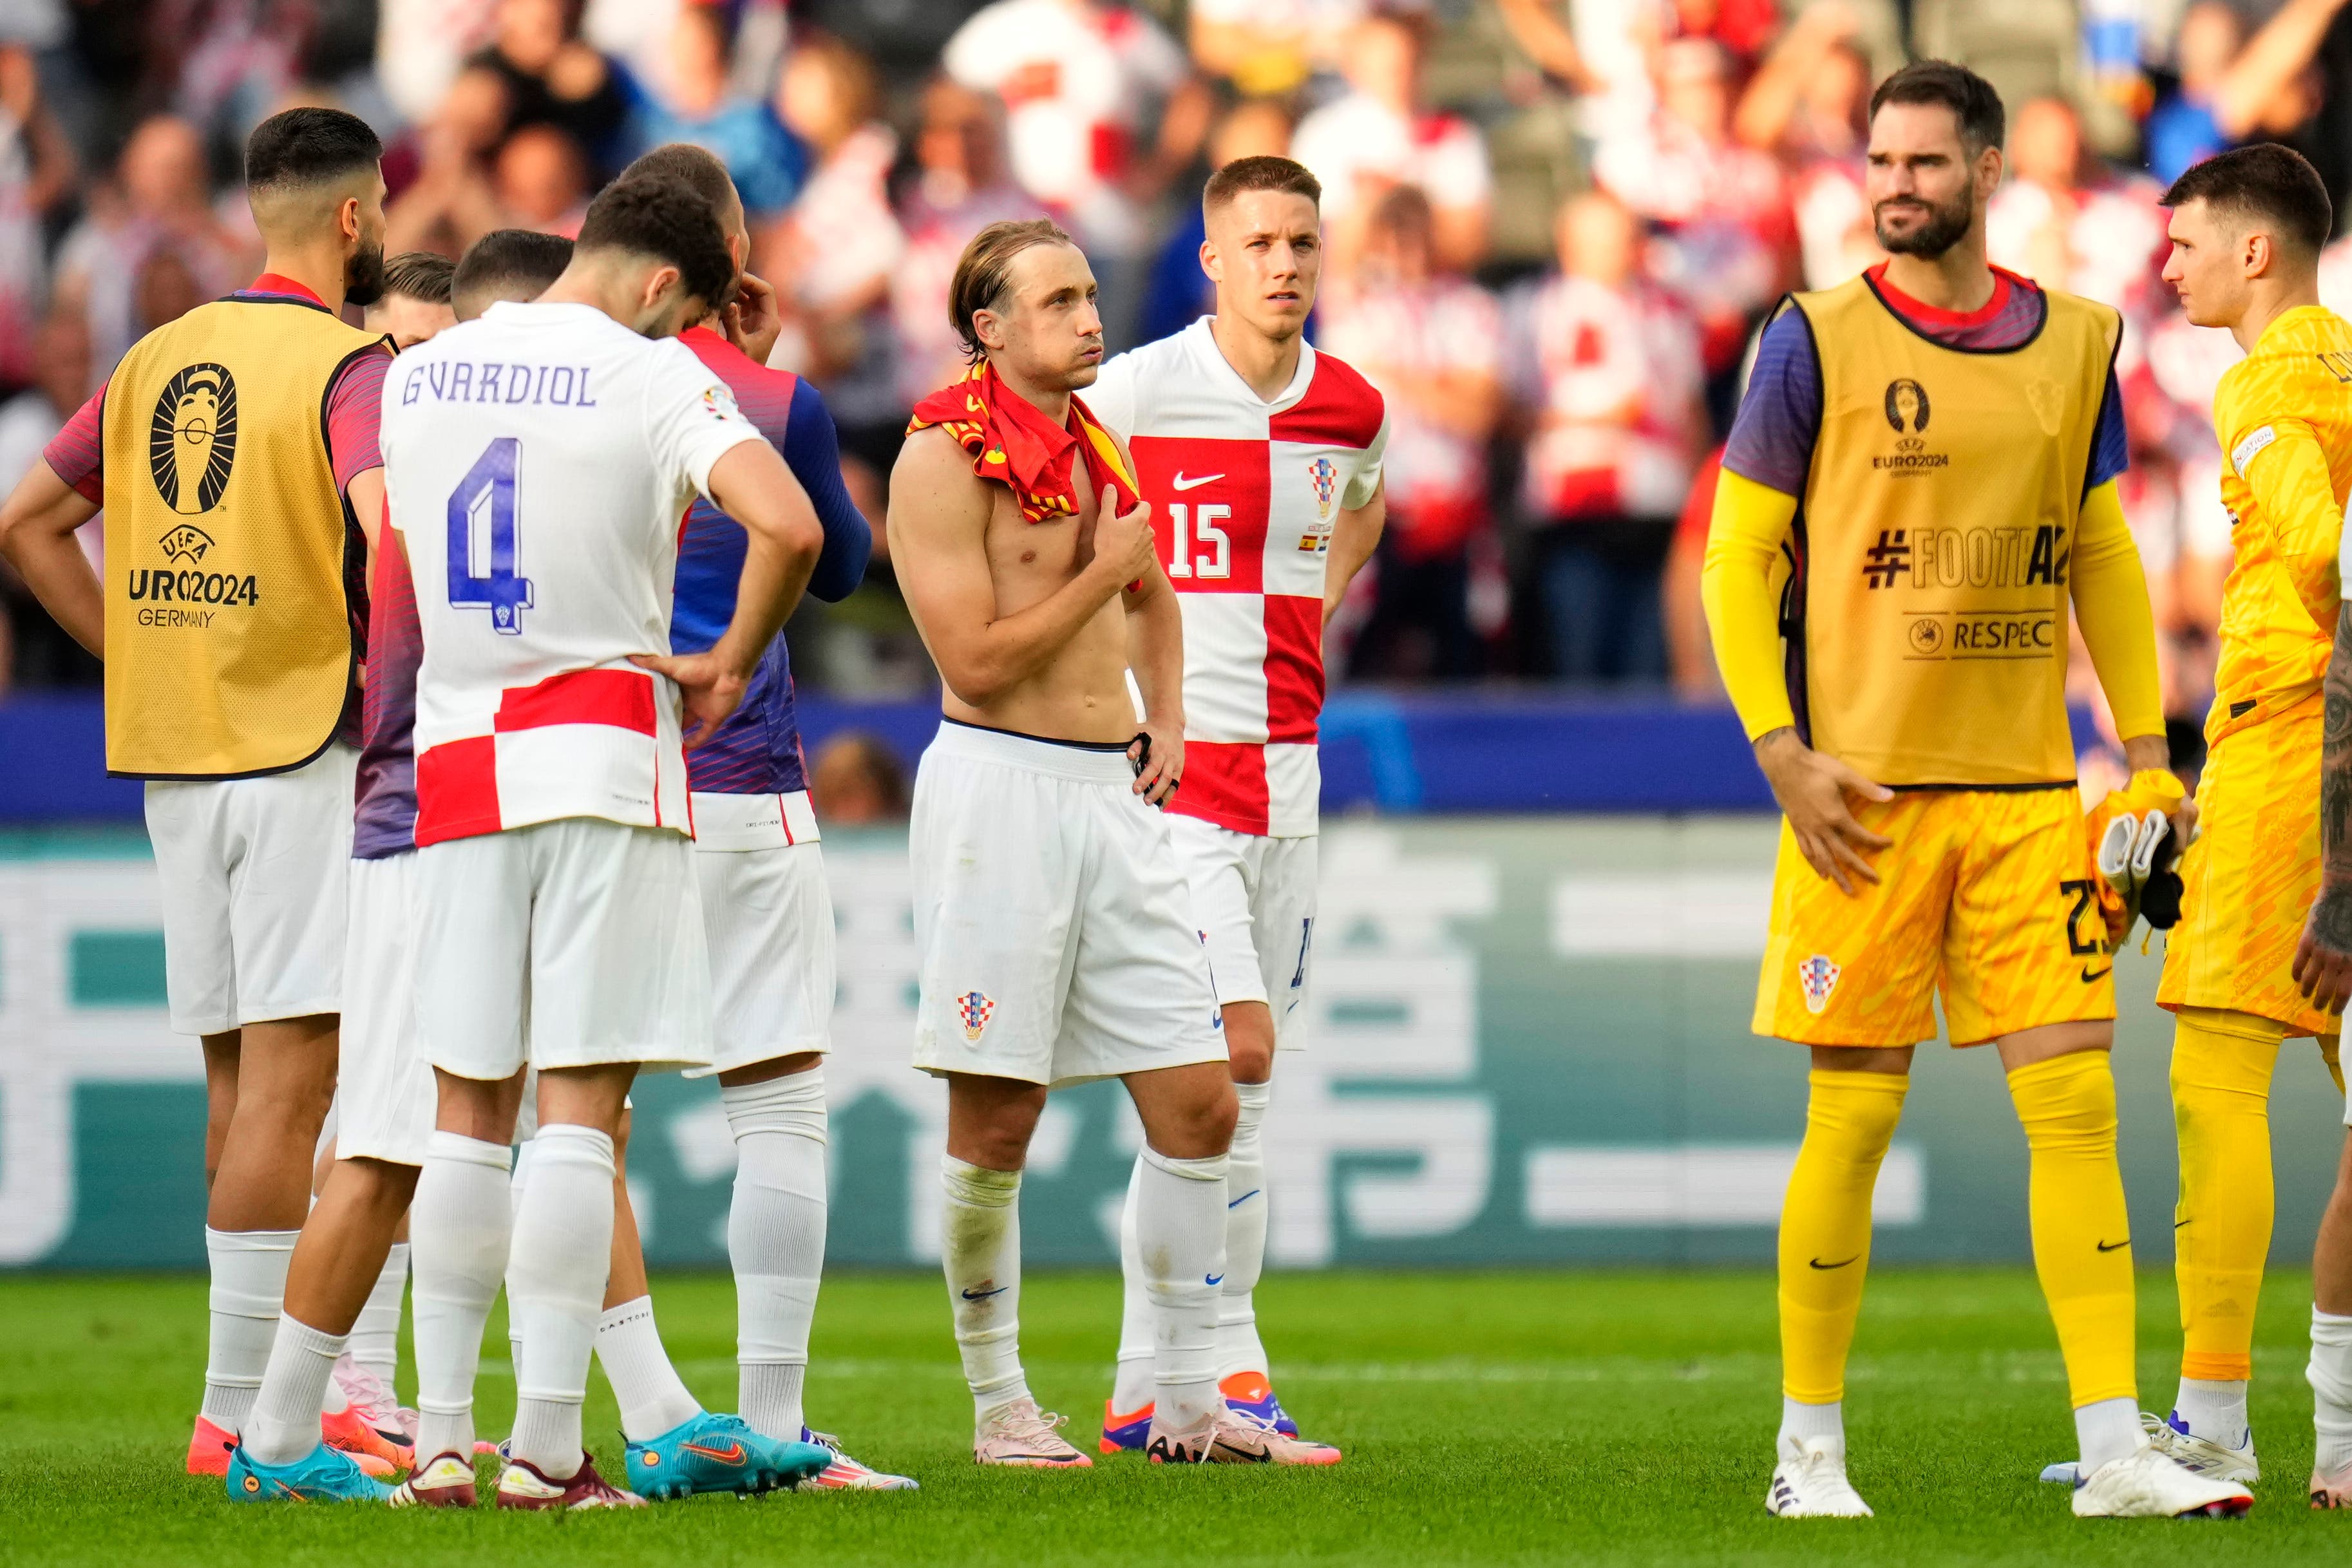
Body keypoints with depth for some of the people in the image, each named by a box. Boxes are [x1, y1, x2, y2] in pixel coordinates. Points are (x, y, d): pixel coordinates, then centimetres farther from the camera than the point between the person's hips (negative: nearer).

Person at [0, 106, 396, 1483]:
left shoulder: (158, 361, 12)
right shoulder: (346, 367, -10)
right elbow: (389, 518, -27)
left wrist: (142, 656, 14)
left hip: (175, 753, 7)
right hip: (308, 751, -7)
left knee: (240, 1081, 12)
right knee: (294, 1075, -7)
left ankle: (289, 1396, 16)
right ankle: (240, 1410, -10)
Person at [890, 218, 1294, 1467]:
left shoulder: (1096, 448, 14)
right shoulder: (944, 458, -9)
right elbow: (974, 660, -15)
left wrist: (1165, 722, 17)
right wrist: (1098, 577, -8)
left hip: (1112, 791, 7)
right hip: (999, 786, -7)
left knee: (1196, 1104, 3)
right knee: (995, 1121, -1)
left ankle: (1187, 1401, 11)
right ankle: (999, 1405, 10)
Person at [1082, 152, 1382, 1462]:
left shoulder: (1352, 409, 6)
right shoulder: (1135, 394, -10)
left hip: (1282, 773, 6)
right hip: (1165, 765, -6)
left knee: (1219, 1102, 7)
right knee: (1234, 1053, -18)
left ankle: (1148, 1394, 12)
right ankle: (1232, 1366, -11)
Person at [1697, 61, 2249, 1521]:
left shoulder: (2076, 344, 9)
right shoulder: (1819, 341, -1)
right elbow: (1738, 559, 0)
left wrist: (2146, 749, 9)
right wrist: (1782, 753, -9)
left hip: (2028, 787, 3)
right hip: (1866, 791, -3)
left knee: (2076, 1099, -3)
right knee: (1854, 1116, -1)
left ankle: (2115, 1450, -3)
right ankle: (1810, 1447, 11)